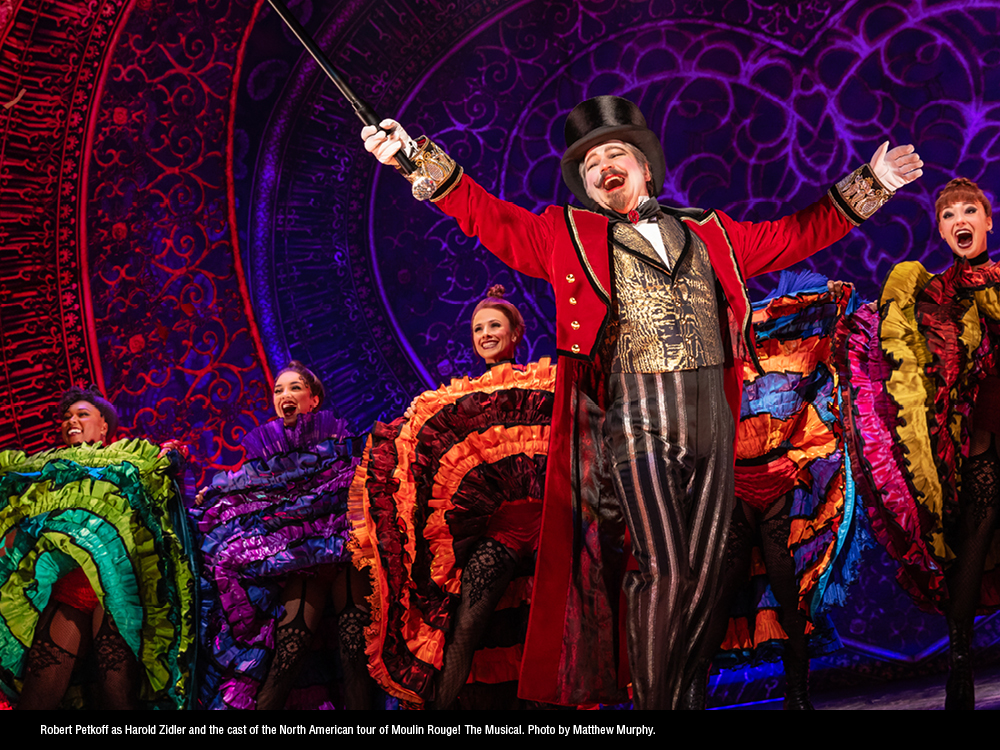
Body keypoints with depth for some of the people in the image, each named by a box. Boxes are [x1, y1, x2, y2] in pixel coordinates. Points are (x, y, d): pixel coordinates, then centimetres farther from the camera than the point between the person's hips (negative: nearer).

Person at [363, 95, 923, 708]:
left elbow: (795, 235, 25)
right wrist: (417, 157, -9)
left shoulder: (711, 233, 20)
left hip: (712, 421, 4)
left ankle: (678, 695, 16)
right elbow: (489, 217, 2)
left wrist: (867, 185, 21)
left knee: (704, 572, 4)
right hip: (637, 421, -4)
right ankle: (650, 703, 1)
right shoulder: (568, 235, 11)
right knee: (663, 568, -13)